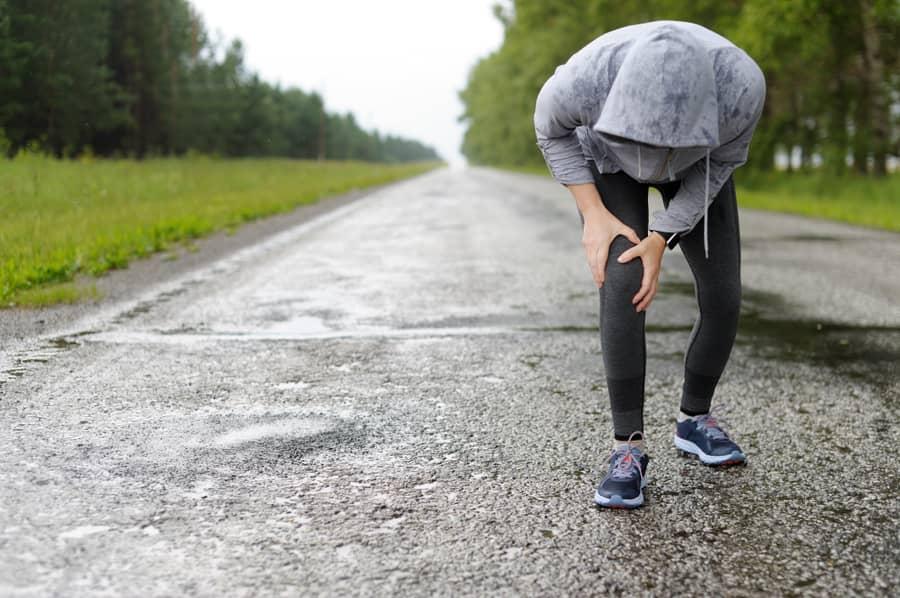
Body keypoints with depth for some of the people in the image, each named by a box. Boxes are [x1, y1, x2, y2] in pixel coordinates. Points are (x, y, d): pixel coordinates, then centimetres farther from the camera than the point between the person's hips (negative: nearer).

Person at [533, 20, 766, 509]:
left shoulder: (741, 84, -39)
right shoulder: (583, 80, -41)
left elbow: (723, 158, -18)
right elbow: (551, 128, -17)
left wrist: (660, 240, -25)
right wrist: (595, 216, -24)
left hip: (698, 164, 2)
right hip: (607, 156, -1)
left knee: (723, 297, -5)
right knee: (623, 286, -22)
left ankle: (694, 420, 19)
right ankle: (628, 448, -12)